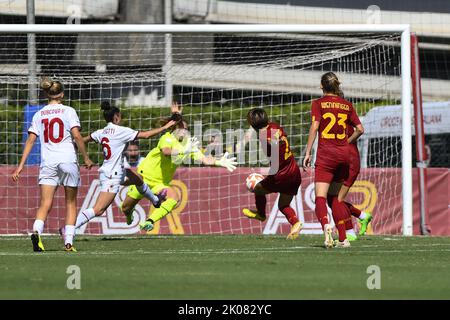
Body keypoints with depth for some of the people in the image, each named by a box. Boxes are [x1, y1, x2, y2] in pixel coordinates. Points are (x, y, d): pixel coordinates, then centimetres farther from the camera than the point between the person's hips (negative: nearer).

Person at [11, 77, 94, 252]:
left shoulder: (39, 115, 9)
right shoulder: (68, 111, 1)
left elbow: (30, 140, 4)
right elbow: (76, 135, -8)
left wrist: (21, 165, 4)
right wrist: (86, 158, 1)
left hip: (48, 162, 2)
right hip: (68, 159, -2)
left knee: (45, 205, -5)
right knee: (71, 203, 12)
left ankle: (36, 231, -32)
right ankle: (68, 241, 3)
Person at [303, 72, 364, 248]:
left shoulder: (318, 103, -1)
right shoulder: (347, 105, 10)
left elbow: (314, 127, -11)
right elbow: (360, 129, 9)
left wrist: (307, 153, -9)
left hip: (325, 154, -4)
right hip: (344, 154, 4)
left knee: (320, 197, -10)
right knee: (337, 199, 15)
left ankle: (326, 225, -38)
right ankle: (343, 238, 11)